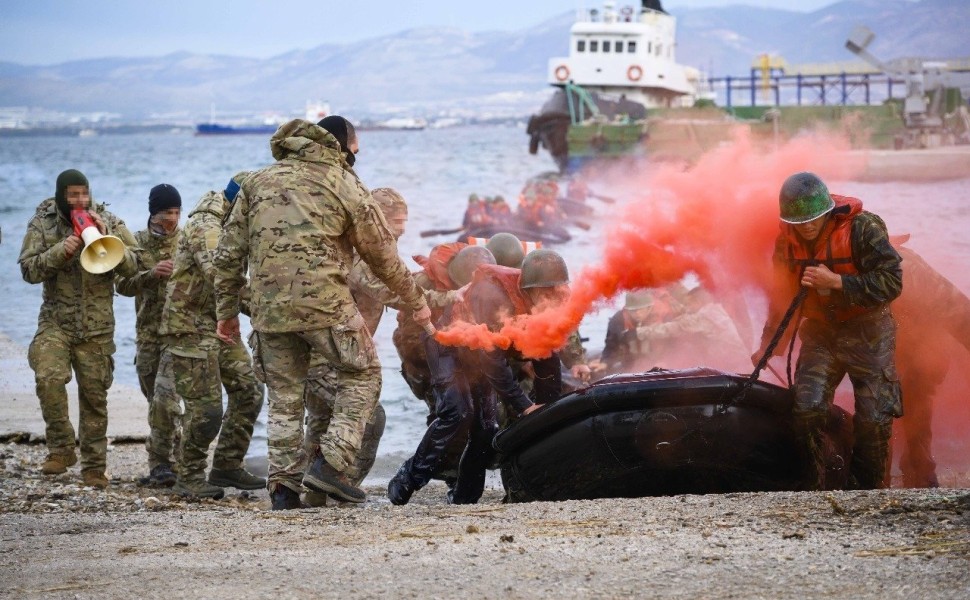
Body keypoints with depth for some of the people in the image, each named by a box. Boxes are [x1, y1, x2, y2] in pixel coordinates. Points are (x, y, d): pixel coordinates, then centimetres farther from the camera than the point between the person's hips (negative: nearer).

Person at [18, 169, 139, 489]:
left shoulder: (109, 222, 3)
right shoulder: (42, 224, 2)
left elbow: (132, 265, -3)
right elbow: (29, 270, -6)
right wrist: (61, 251, -20)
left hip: (97, 325, 1)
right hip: (56, 321, -1)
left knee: (95, 396, 4)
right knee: (48, 378, -23)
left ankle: (94, 466, 15)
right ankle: (61, 448, -8)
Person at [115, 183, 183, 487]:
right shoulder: (137, 243, 5)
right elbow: (122, 284, -2)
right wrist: (151, 274, -18)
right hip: (148, 333, 3)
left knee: (164, 397, -16)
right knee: (156, 399, 10)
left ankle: (160, 463, -10)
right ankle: (162, 464, 22)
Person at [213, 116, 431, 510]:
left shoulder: (259, 181, 16)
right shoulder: (344, 185, 3)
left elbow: (229, 252, 14)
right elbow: (383, 256, 8)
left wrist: (227, 309, 21)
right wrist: (416, 302, 20)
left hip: (269, 309, 4)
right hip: (324, 302, -4)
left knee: (284, 396, 13)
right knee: (362, 375, 12)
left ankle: (283, 486, 11)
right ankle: (330, 461, -2)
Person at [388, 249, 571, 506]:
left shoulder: (546, 305, -15)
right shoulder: (491, 294, -36)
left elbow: (547, 360, -7)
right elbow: (491, 358, -35)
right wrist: (524, 407, -35)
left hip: (484, 354, 6)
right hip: (450, 346, -6)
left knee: (486, 426, -5)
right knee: (457, 412, -25)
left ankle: (464, 495, 7)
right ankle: (410, 478, -17)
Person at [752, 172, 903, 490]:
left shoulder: (863, 228, -17)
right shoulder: (787, 241, -1)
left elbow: (891, 283, -21)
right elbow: (782, 294, 12)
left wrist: (836, 282, -27)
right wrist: (768, 344, 12)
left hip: (867, 331, -4)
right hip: (820, 331, 4)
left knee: (874, 419, -6)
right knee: (806, 410, -12)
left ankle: (866, 491, 9)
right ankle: (812, 489, 1)